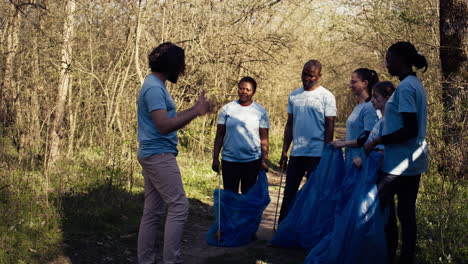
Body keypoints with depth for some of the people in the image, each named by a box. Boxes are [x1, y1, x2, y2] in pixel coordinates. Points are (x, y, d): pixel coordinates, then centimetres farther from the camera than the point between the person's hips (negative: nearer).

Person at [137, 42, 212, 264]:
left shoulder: (156, 85, 17)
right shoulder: (154, 88, -15)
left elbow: (168, 119, 22)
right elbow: (164, 126, -24)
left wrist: (194, 109, 17)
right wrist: (196, 112, -22)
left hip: (153, 156, 10)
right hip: (159, 154, -10)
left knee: (153, 211, 10)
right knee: (179, 206, -9)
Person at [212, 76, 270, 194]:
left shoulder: (261, 112, 2)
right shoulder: (227, 109, 3)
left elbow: (264, 139, 2)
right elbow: (219, 136, 4)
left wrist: (264, 161, -5)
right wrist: (215, 158, -1)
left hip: (252, 161, 0)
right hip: (229, 160, 1)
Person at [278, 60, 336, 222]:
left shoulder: (327, 97, -3)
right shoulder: (294, 96, 12)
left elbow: (330, 127, -5)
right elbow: (289, 124, 15)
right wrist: (284, 152, 10)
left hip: (317, 154, -4)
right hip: (296, 152, 5)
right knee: (289, 192, 7)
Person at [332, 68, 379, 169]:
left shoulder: (369, 107, -13)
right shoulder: (357, 107, 14)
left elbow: (368, 139, -18)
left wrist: (344, 143, -12)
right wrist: (340, 141, 9)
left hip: (359, 161, -8)